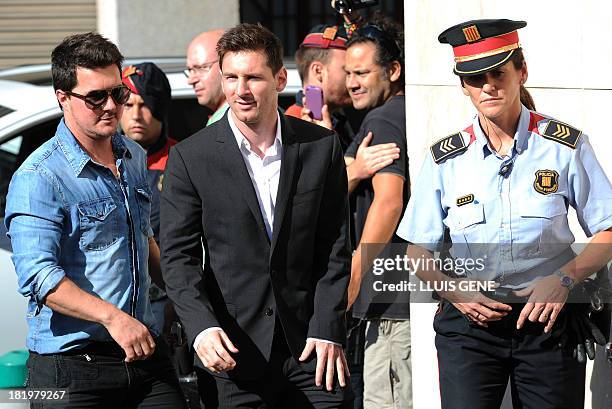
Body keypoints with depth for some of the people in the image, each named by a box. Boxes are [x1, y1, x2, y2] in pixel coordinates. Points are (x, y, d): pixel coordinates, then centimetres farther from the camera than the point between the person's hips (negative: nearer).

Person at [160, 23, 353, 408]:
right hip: (237, 350, -1)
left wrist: (328, 329, -4)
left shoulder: (322, 147, 3)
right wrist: (201, 326, -19)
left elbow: (335, 249, 5)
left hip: (311, 345, 1)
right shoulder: (190, 158, -2)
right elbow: (178, 256, -4)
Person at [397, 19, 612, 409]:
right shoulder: (445, 159, 2)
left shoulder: (565, 146, -3)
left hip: (548, 319, 0)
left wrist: (564, 279, -15)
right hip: (469, 321, 1)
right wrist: (454, 291, -11)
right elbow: (419, 252, 7)